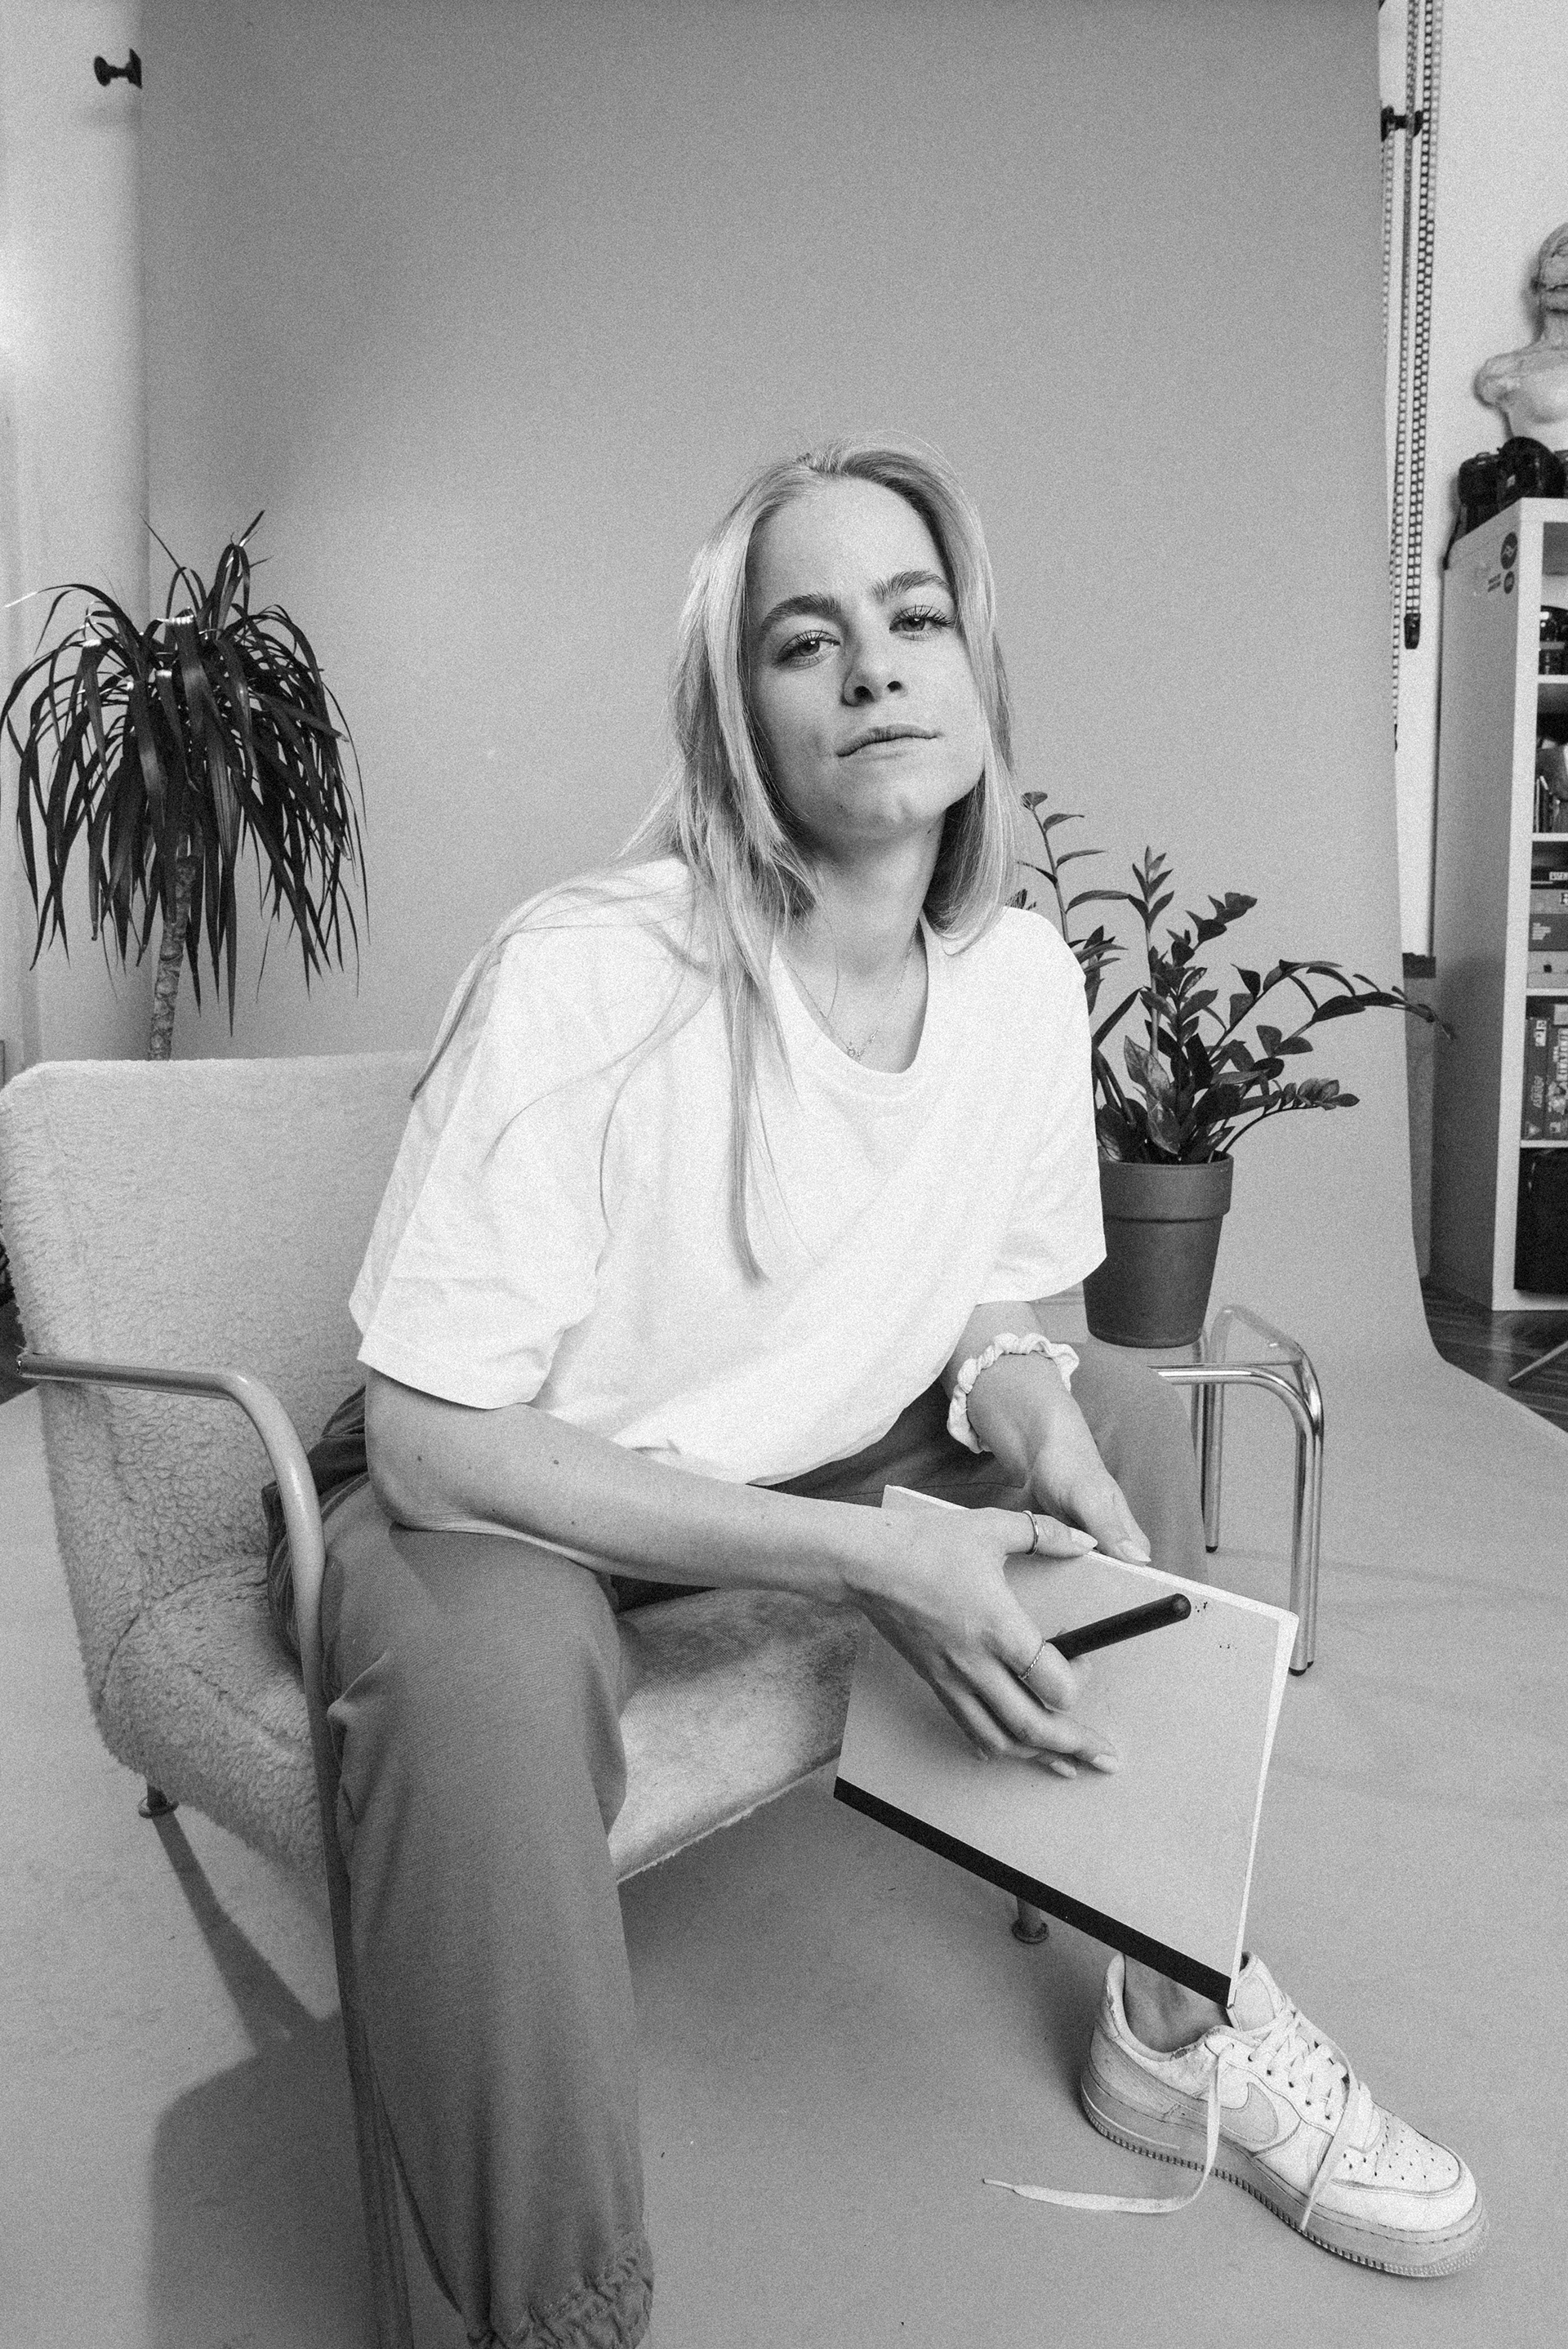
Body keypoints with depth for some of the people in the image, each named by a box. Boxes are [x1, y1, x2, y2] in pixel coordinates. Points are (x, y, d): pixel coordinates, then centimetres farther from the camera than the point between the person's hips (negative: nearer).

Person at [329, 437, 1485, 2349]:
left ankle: (1178, 2023, 17)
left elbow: (1003, 1305, 7)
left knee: (1127, 1417, 0)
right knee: (485, 1673, -37)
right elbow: (434, 1439, -25)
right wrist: (867, 1554, -29)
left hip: (819, 1473, 7)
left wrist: (1022, 1393, -18)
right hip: (513, 1508, -6)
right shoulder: (581, 979, -27)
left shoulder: (1023, 972, -7)